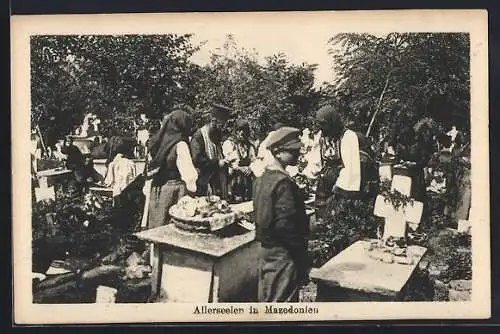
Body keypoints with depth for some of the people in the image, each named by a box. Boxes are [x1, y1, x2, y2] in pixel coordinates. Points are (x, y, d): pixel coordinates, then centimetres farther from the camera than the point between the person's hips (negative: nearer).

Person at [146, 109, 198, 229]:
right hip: (175, 189, -6)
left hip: (156, 190, 6)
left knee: (155, 230, 11)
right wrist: (193, 188, -9)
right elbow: (188, 174, -15)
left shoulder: (157, 141, 7)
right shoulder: (180, 145, -12)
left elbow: (150, 170, 12)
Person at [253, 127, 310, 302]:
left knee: (266, 299, 17)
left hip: (266, 248, 9)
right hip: (283, 254, -9)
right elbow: (286, 224, -23)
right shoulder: (283, 182, -20)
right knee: (282, 300, -1)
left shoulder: (262, 178, 7)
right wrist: (302, 257, -16)